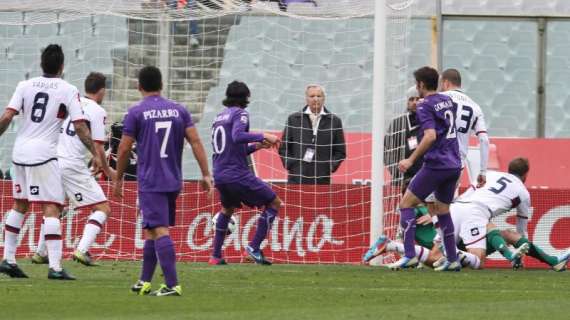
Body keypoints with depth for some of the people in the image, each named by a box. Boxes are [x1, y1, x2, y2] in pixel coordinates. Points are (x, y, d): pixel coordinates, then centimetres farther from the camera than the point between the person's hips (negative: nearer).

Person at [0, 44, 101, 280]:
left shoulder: (25, 86, 6)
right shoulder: (68, 91, -3)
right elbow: (80, 127, -6)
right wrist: (95, 154, 1)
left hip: (20, 153, 5)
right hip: (44, 154, -5)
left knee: (19, 206, 18)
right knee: (51, 209, -7)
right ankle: (55, 267, -16)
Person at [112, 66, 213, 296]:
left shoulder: (136, 113, -4)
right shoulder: (179, 111, 7)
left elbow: (124, 150, -3)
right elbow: (196, 142, 1)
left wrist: (118, 179, 10)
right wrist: (206, 174, 2)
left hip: (150, 182, -5)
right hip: (173, 182, 5)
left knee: (160, 231, -11)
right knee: (152, 230, 17)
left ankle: (172, 285, -21)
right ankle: (144, 282, 23)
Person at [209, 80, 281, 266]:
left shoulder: (219, 117, 18)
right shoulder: (239, 113, -7)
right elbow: (237, 136, -27)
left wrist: (256, 146, 25)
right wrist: (263, 137, -22)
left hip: (220, 175, 8)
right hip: (238, 175, -8)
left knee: (227, 209, 33)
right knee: (274, 203, 2)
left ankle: (215, 256, 30)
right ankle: (253, 248, -7)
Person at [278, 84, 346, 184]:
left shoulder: (334, 121, 6)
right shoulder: (294, 119, 7)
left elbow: (340, 152, 9)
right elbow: (283, 148, 10)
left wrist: (330, 167, -3)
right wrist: (290, 165, -2)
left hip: (322, 180, 0)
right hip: (297, 179, 0)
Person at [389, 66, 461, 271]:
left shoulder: (425, 106, -10)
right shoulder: (447, 101, 14)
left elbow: (430, 136, -22)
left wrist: (411, 160, -19)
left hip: (436, 164, -8)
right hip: (454, 165, 8)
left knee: (406, 204, 0)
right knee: (442, 210, 18)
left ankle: (410, 255, -10)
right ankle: (453, 260, 14)